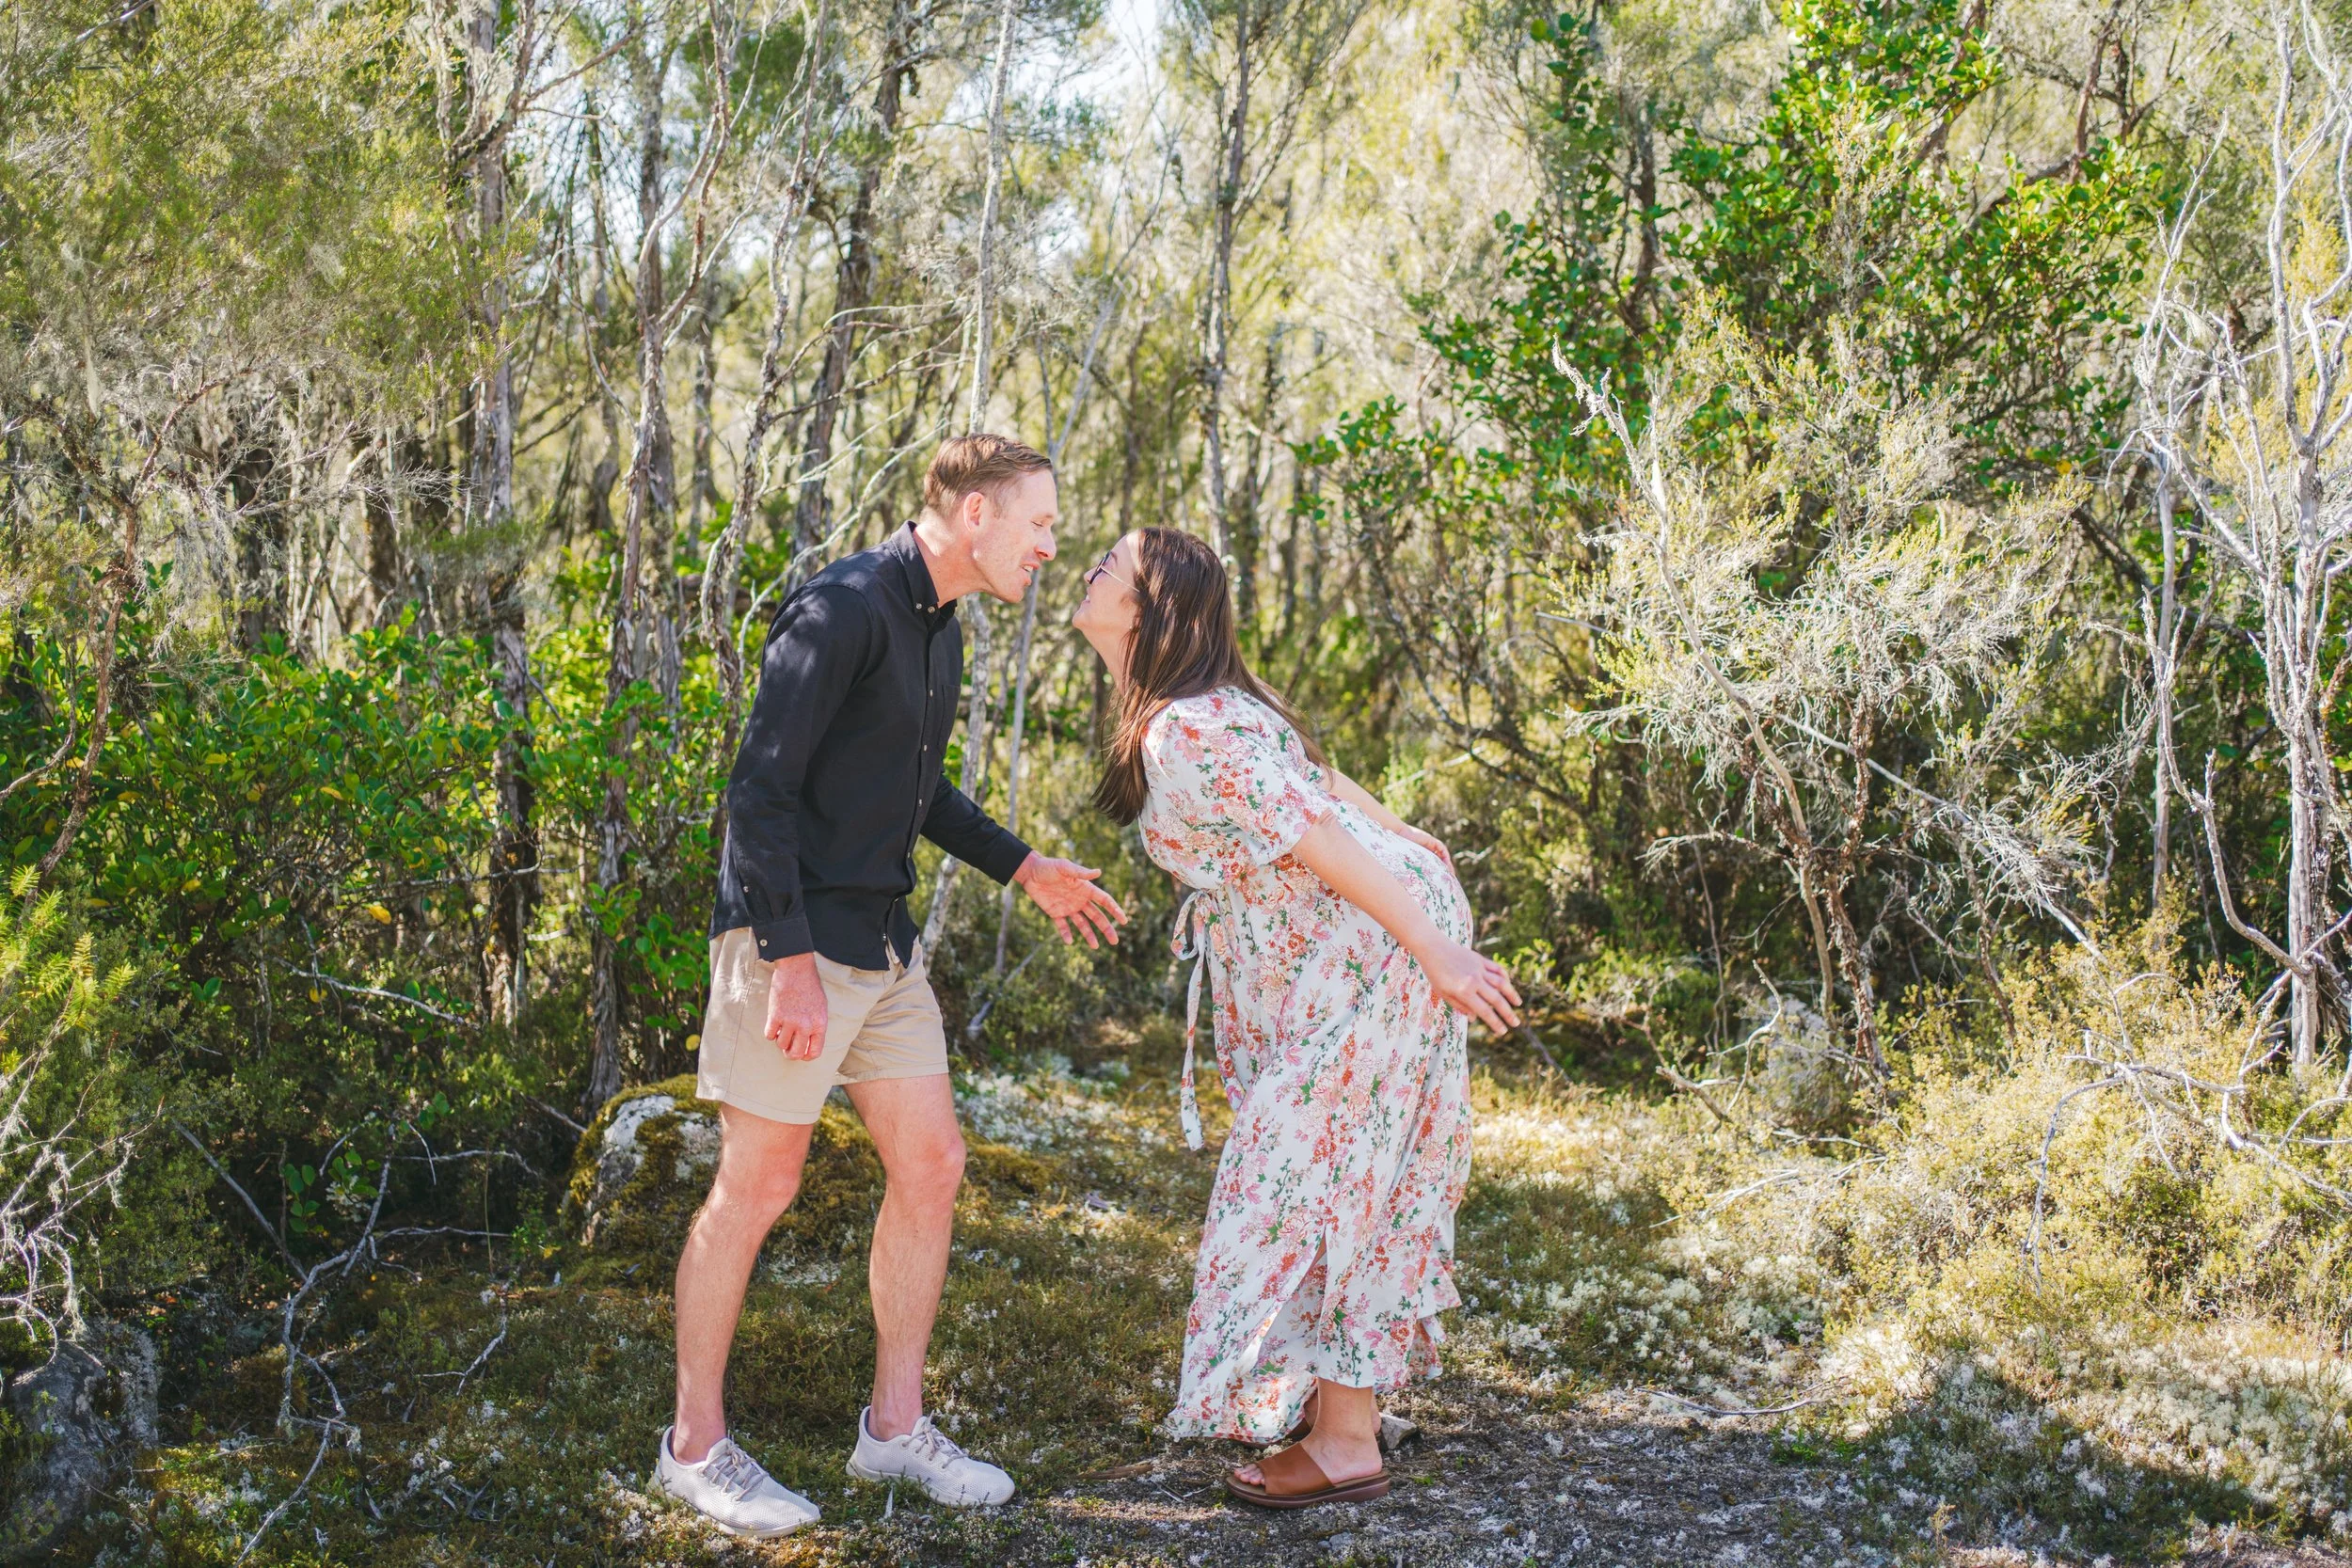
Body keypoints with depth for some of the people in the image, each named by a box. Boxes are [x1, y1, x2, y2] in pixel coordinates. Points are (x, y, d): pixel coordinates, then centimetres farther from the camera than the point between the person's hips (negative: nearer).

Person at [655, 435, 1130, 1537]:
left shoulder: (939, 633, 12)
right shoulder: (841, 611, -17)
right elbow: (760, 789, -20)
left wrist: (1025, 870, 19)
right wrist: (791, 961, -24)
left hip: (883, 949, 9)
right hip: (793, 940, -9)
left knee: (931, 1167, 8)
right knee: (758, 1187, 0)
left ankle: (895, 1424, 20)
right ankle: (695, 1445, 14)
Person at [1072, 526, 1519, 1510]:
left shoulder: (1184, 737, -22)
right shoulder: (1207, 706, 8)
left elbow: (1318, 839, -24)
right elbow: (1332, 788, 16)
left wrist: (1439, 952, -24)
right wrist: (1416, 850, 26)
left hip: (1371, 952, -10)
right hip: (1342, 958, 10)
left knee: (1315, 1177, -4)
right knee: (1341, 1173, 17)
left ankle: (1346, 1446, 5)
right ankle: (1342, 1396, 29)